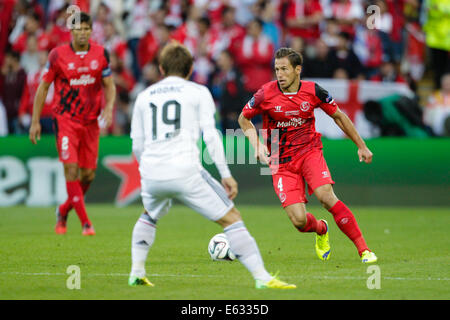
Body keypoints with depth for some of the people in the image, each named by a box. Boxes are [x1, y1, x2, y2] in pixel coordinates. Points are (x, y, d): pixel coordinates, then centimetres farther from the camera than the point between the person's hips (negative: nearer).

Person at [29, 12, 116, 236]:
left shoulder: (101, 54, 3)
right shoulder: (58, 55, -5)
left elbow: (109, 85, 10)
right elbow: (43, 87, 2)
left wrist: (109, 108, -10)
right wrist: (35, 121, 0)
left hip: (90, 122, 4)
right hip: (65, 119, -4)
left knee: (88, 174, 4)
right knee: (71, 169, -16)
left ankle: (63, 211, 29)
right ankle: (85, 223, -13)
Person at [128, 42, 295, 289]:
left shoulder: (144, 96, 18)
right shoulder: (198, 93, 9)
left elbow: (137, 146, 18)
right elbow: (210, 135, -1)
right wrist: (225, 174, 1)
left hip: (151, 175, 4)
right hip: (185, 172, -4)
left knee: (148, 217, 34)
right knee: (231, 218, 3)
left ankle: (136, 273, 24)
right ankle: (262, 277, -7)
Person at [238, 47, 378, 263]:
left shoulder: (313, 91, -8)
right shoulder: (266, 94, -11)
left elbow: (338, 116, 8)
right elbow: (244, 118, 7)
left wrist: (361, 146, 12)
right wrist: (257, 145, -8)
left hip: (309, 151, 0)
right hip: (281, 162, 0)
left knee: (326, 197, -26)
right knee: (299, 221, -12)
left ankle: (363, 249, -17)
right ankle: (321, 230, 27)